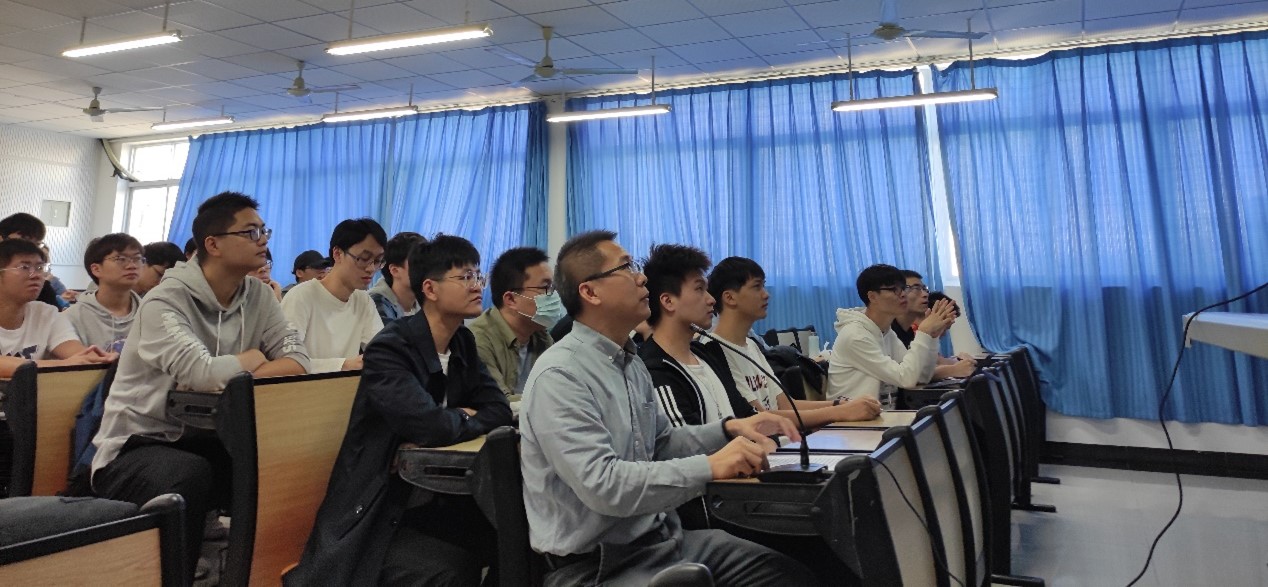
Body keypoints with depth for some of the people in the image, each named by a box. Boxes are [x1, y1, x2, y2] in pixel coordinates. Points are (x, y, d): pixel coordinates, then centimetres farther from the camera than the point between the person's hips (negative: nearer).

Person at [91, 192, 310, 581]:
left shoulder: (258, 295, 1)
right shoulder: (166, 300, -18)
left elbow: (298, 362, -11)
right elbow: (204, 374, -33)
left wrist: (223, 376, -23)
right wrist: (250, 359, -12)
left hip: (203, 441, 5)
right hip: (137, 445, -5)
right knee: (189, 475, -35)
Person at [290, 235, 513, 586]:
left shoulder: (463, 342, 6)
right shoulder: (390, 348, -18)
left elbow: (500, 410, 2)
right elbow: (429, 425, -31)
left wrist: (451, 425, -16)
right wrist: (466, 420, -9)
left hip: (434, 500, 7)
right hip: (377, 515, -7)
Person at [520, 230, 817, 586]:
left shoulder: (631, 363, 11)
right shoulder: (559, 377, -19)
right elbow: (601, 484, -27)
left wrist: (730, 429, 3)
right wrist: (710, 467, -29)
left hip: (662, 538, 8)